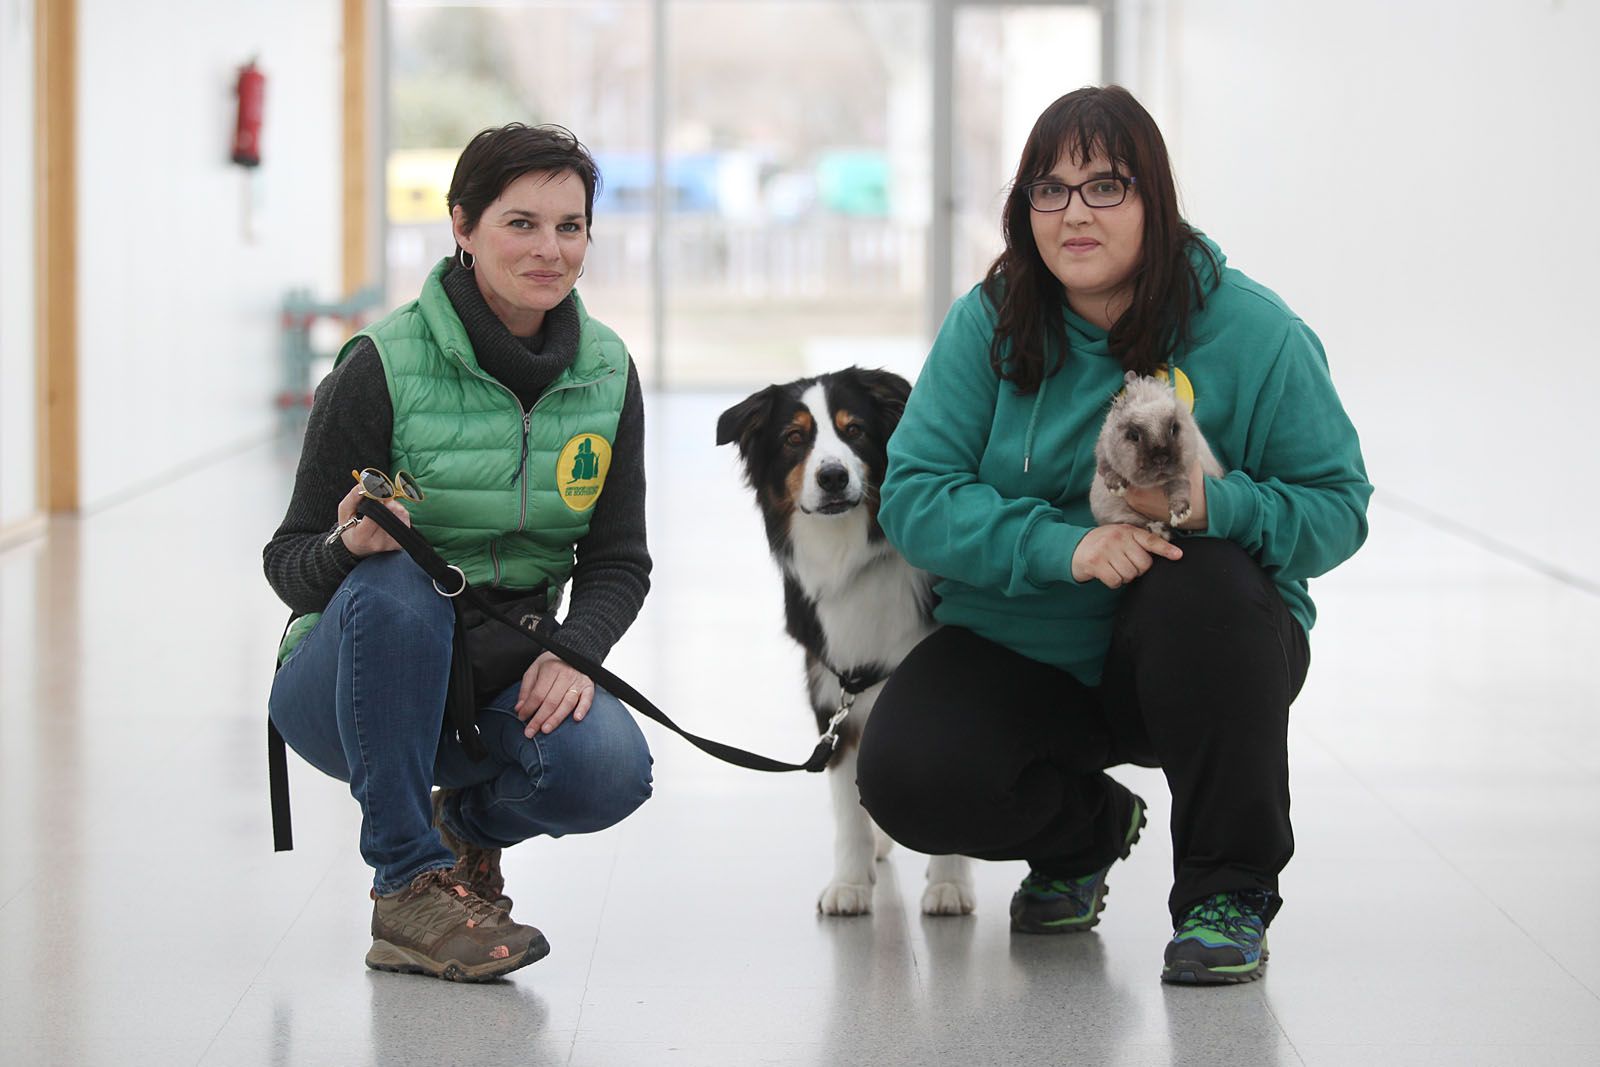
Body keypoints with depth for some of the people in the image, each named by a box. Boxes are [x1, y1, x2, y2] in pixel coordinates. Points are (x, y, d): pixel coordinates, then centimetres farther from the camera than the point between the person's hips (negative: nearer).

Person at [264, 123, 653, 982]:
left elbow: (618, 560, 3)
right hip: (349, 682, -3)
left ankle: (471, 819, 9)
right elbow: (289, 567, -11)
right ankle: (408, 886, -24)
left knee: (609, 766, -29)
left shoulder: (606, 373, -1)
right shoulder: (383, 366, -15)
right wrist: (349, 544, -34)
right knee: (393, 584, -37)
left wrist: (572, 653, -18)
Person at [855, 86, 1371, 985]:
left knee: (1207, 583, -36)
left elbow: (1337, 506, -10)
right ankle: (1085, 828, 14)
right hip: (1017, 651, 2)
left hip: (1190, 656, -2)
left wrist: (1216, 504, -31)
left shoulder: (1251, 330, -11)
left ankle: (1230, 892, -16)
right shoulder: (990, 323, -5)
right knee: (908, 779, -24)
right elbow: (914, 496, -12)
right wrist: (1063, 545, -29)